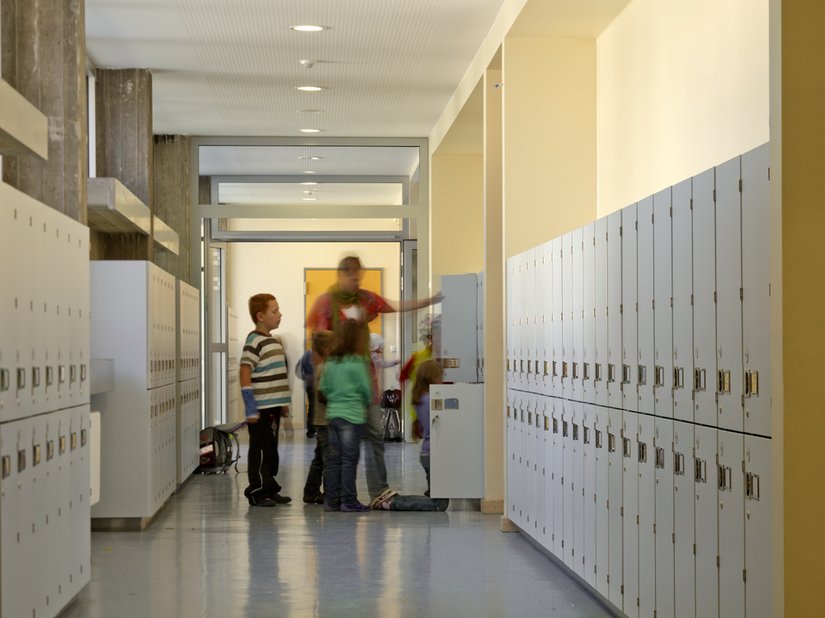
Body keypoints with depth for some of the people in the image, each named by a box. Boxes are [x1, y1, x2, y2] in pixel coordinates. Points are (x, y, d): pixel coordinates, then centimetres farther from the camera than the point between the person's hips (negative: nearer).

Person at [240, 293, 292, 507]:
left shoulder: (274, 341, 15)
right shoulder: (254, 342, -13)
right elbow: (245, 375, -18)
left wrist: (284, 403, 20)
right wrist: (251, 409, -21)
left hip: (274, 407, 9)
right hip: (261, 408, -9)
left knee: (271, 450, 14)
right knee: (261, 451, -2)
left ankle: (270, 489, 22)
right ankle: (257, 492, 5)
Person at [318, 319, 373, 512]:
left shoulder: (330, 362, 6)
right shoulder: (357, 362, -11)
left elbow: (323, 388, 9)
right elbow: (365, 388, -5)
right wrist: (366, 403, 14)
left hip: (332, 414, 6)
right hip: (352, 415, -6)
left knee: (333, 459, 9)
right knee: (349, 459, -2)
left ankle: (331, 500, 12)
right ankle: (348, 501, 0)